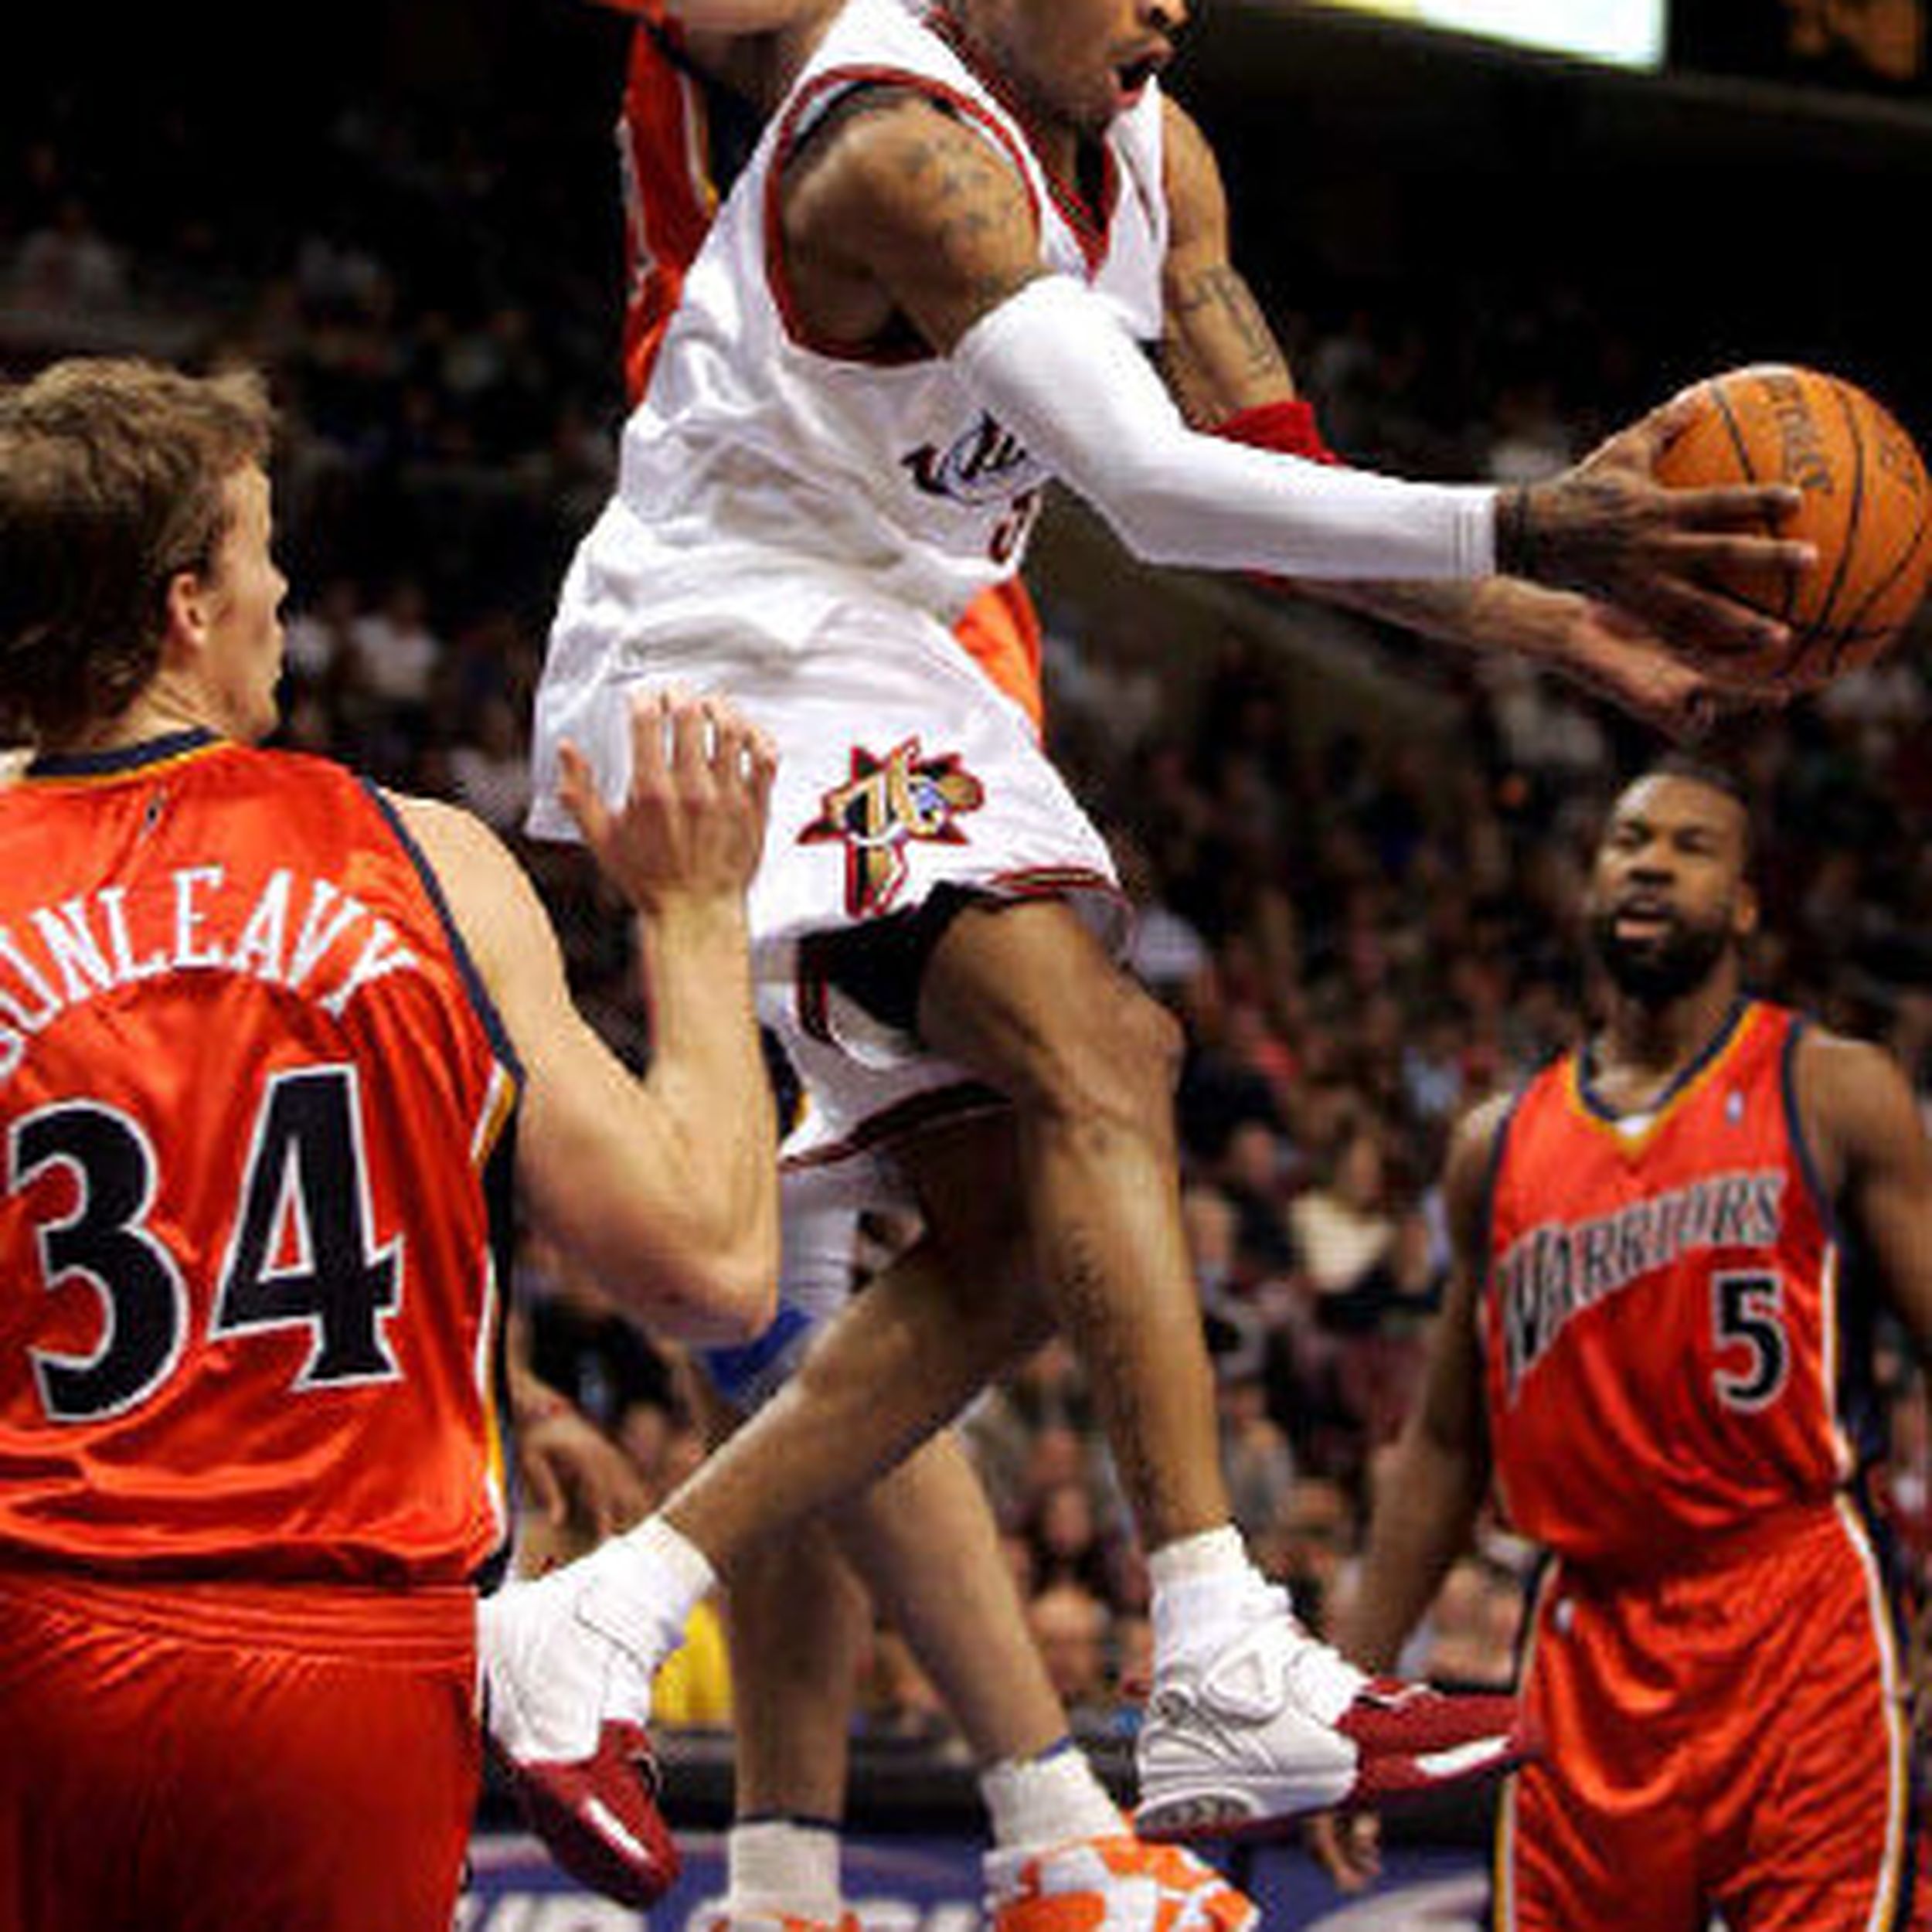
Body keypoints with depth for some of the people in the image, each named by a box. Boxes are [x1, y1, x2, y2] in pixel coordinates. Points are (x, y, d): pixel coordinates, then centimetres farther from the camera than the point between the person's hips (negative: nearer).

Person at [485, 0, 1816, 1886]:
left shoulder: (1151, 156, 6)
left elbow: (1280, 487, 11)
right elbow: (1149, 482, -33)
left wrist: (1554, 624, -2)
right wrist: (1516, 529, -38)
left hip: (876, 668, 10)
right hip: (727, 657, -10)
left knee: (1019, 1238, 4)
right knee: (1093, 1058, -26)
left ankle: (587, 1627, 5)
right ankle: (1228, 1684, -34)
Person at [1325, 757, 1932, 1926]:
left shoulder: (1832, 1096, 2)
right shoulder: (1499, 1147, 14)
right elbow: (1447, 1446, 20)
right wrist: (1355, 1687, 16)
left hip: (1799, 1629, -4)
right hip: (1590, 1646, 4)